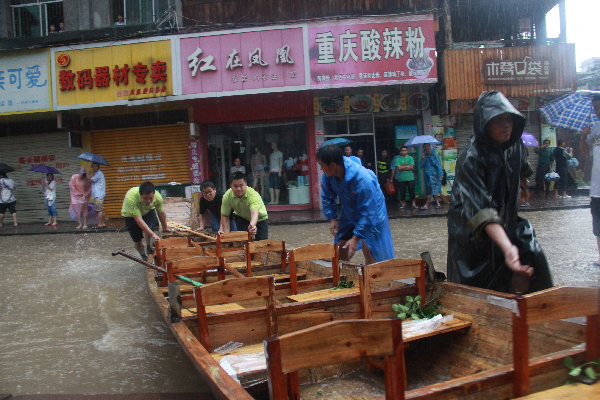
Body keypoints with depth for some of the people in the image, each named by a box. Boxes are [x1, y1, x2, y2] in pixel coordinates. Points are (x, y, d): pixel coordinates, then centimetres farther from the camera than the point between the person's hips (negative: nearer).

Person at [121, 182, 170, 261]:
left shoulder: (158, 197, -32)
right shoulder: (131, 198, -43)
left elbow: (161, 213, -12)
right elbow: (139, 220, -42)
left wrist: (165, 228, 3)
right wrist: (153, 234, -46)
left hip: (148, 211, 2)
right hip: (131, 215, -1)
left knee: (148, 228, -26)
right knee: (137, 240, -1)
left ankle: (149, 248, 0)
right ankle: (143, 255, 29)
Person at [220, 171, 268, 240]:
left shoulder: (253, 195, -39)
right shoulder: (227, 196, -27)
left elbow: (255, 213, -55)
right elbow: (225, 216, -16)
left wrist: (252, 225, -76)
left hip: (260, 217, -2)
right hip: (241, 217, 2)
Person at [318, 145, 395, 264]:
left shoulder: (363, 179, -38)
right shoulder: (328, 175, -21)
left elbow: (368, 212, -33)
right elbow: (327, 197, -1)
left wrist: (356, 238, -33)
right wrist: (332, 218, -10)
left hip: (372, 212, -6)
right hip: (349, 213, 6)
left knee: (368, 248, -15)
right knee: (340, 247, 5)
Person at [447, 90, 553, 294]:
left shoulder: (515, 146, -6)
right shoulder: (471, 159, -28)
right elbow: (482, 212, -36)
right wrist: (507, 247, -48)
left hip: (506, 222, 6)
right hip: (473, 233, -6)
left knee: (533, 258, -14)